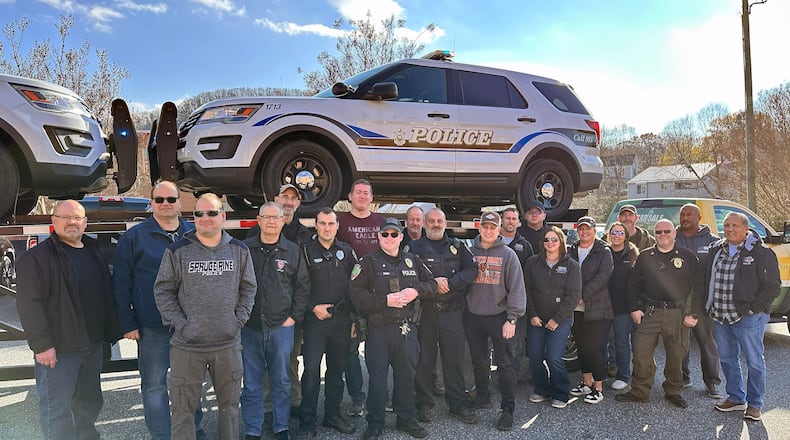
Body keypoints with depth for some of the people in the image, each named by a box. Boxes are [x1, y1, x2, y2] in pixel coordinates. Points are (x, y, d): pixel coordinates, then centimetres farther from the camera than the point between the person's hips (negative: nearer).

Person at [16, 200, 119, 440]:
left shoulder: (94, 253, 12)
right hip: (57, 348, -7)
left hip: (92, 345, 7)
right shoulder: (37, 257, -10)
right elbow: (29, 303, -16)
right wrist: (41, 344, -20)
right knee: (57, 407, 0)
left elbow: (106, 295, 18)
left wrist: (110, 331, 15)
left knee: (90, 402, 18)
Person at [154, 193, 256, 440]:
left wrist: (239, 319, 0)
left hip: (229, 344, 2)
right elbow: (163, 291, 0)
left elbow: (248, 288, 10)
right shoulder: (177, 251, -3)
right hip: (186, 345, -2)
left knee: (230, 404, 16)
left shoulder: (239, 250, 4)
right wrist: (179, 323, -8)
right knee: (183, 408, 8)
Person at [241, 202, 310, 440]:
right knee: (251, 382, 7)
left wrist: (295, 316, 0)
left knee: (281, 381, 10)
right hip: (250, 327, 0)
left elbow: (303, 285, 7)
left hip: (281, 327, 0)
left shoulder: (293, 251, 3)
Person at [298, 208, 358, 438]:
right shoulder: (306, 251, -1)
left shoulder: (346, 251, 8)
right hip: (315, 319, -3)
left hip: (342, 319, 3)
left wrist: (354, 317, 5)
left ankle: (333, 414, 26)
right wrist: (313, 307, -10)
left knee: (337, 369, 12)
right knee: (311, 369, -2)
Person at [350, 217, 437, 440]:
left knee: (407, 374, 13)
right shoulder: (368, 262, -2)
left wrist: (416, 291, -8)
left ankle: (406, 419, 31)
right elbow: (357, 294, -11)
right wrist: (386, 300, -18)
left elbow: (432, 284, 13)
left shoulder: (413, 261, 12)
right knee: (377, 376, 3)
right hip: (379, 329, -4)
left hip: (408, 328, 4)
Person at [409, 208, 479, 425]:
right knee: (424, 360, 5)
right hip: (424, 312, -1)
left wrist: (449, 282, -12)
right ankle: (425, 405, 18)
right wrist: (433, 283, -17)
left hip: (452, 312, 2)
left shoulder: (457, 246, 12)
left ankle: (457, 405, 17)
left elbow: (471, 269, 0)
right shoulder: (415, 247, 6)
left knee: (455, 360, 6)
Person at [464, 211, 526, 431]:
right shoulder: (470, 252, 5)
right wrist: (462, 311, 3)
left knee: (504, 363, -1)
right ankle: (482, 397, 34)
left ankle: (507, 409, 9)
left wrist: (512, 318, -11)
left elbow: (516, 288, -5)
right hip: (473, 316, 3)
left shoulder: (508, 254, -3)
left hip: (498, 317, -3)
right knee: (478, 360, 16)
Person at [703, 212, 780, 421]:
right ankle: (736, 398, 29)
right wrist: (708, 305, 9)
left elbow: (771, 286, -8)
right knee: (727, 358, 14)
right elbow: (705, 279, 18)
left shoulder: (761, 253, -7)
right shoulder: (716, 250, 10)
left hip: (748, 317, -6)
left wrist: (753, 308, -14)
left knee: (754, 361, 4)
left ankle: (754, 404, 18)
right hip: (720, 317, 6)